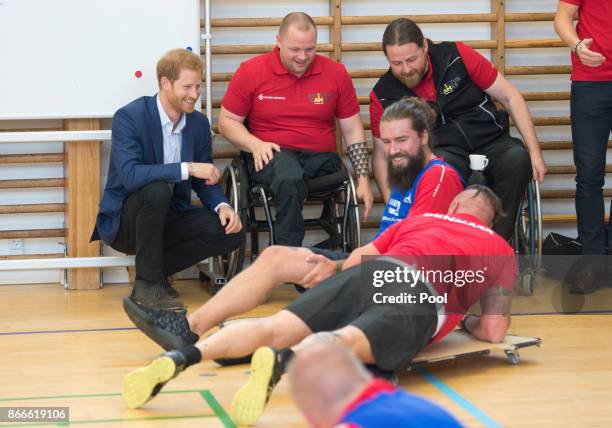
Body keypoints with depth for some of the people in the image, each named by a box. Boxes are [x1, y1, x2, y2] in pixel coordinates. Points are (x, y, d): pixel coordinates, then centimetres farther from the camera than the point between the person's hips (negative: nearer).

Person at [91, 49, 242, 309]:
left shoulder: (199, 123, 1)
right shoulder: (129, 117, -18)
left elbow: (204, 181, 7)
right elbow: (130, 175, -32)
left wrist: (222, 206, -15)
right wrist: (187, 168, -36)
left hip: (168, 217, 6)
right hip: (124, 220, -6)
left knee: (229, 231, -17)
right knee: (157, 189, -37)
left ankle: (154, 270, 0)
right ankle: (148, 284, -21)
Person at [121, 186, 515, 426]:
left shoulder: (418, 219, 39)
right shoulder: (501, 248, 31)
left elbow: (354, 260, 34)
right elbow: (494, 332, 22)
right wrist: (466, 320, 44)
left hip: (371, 272, 3)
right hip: (423, 297, -3)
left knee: (274, 328, -10)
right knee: (345, 343, -29)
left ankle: (183, 356, -34)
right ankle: (282, 361, -61)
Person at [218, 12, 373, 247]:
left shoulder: (336, 73, 7)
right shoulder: (251, 71, 2)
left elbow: (353, 130, 11)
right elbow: (227, 121, 8)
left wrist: (363, 180, 2)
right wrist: (256, 145, -11)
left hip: (321, 157, 3)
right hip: (272, 155, -3)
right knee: (289, 179, -38)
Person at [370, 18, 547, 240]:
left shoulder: (456, 56, -6)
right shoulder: (383, 96, -2)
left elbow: (509, 96, 0)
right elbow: (381, 154, 8)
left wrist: (534, 151, -4)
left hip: (491, 141, 1)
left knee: (518, 160, -32)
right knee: (445, 166, -37)